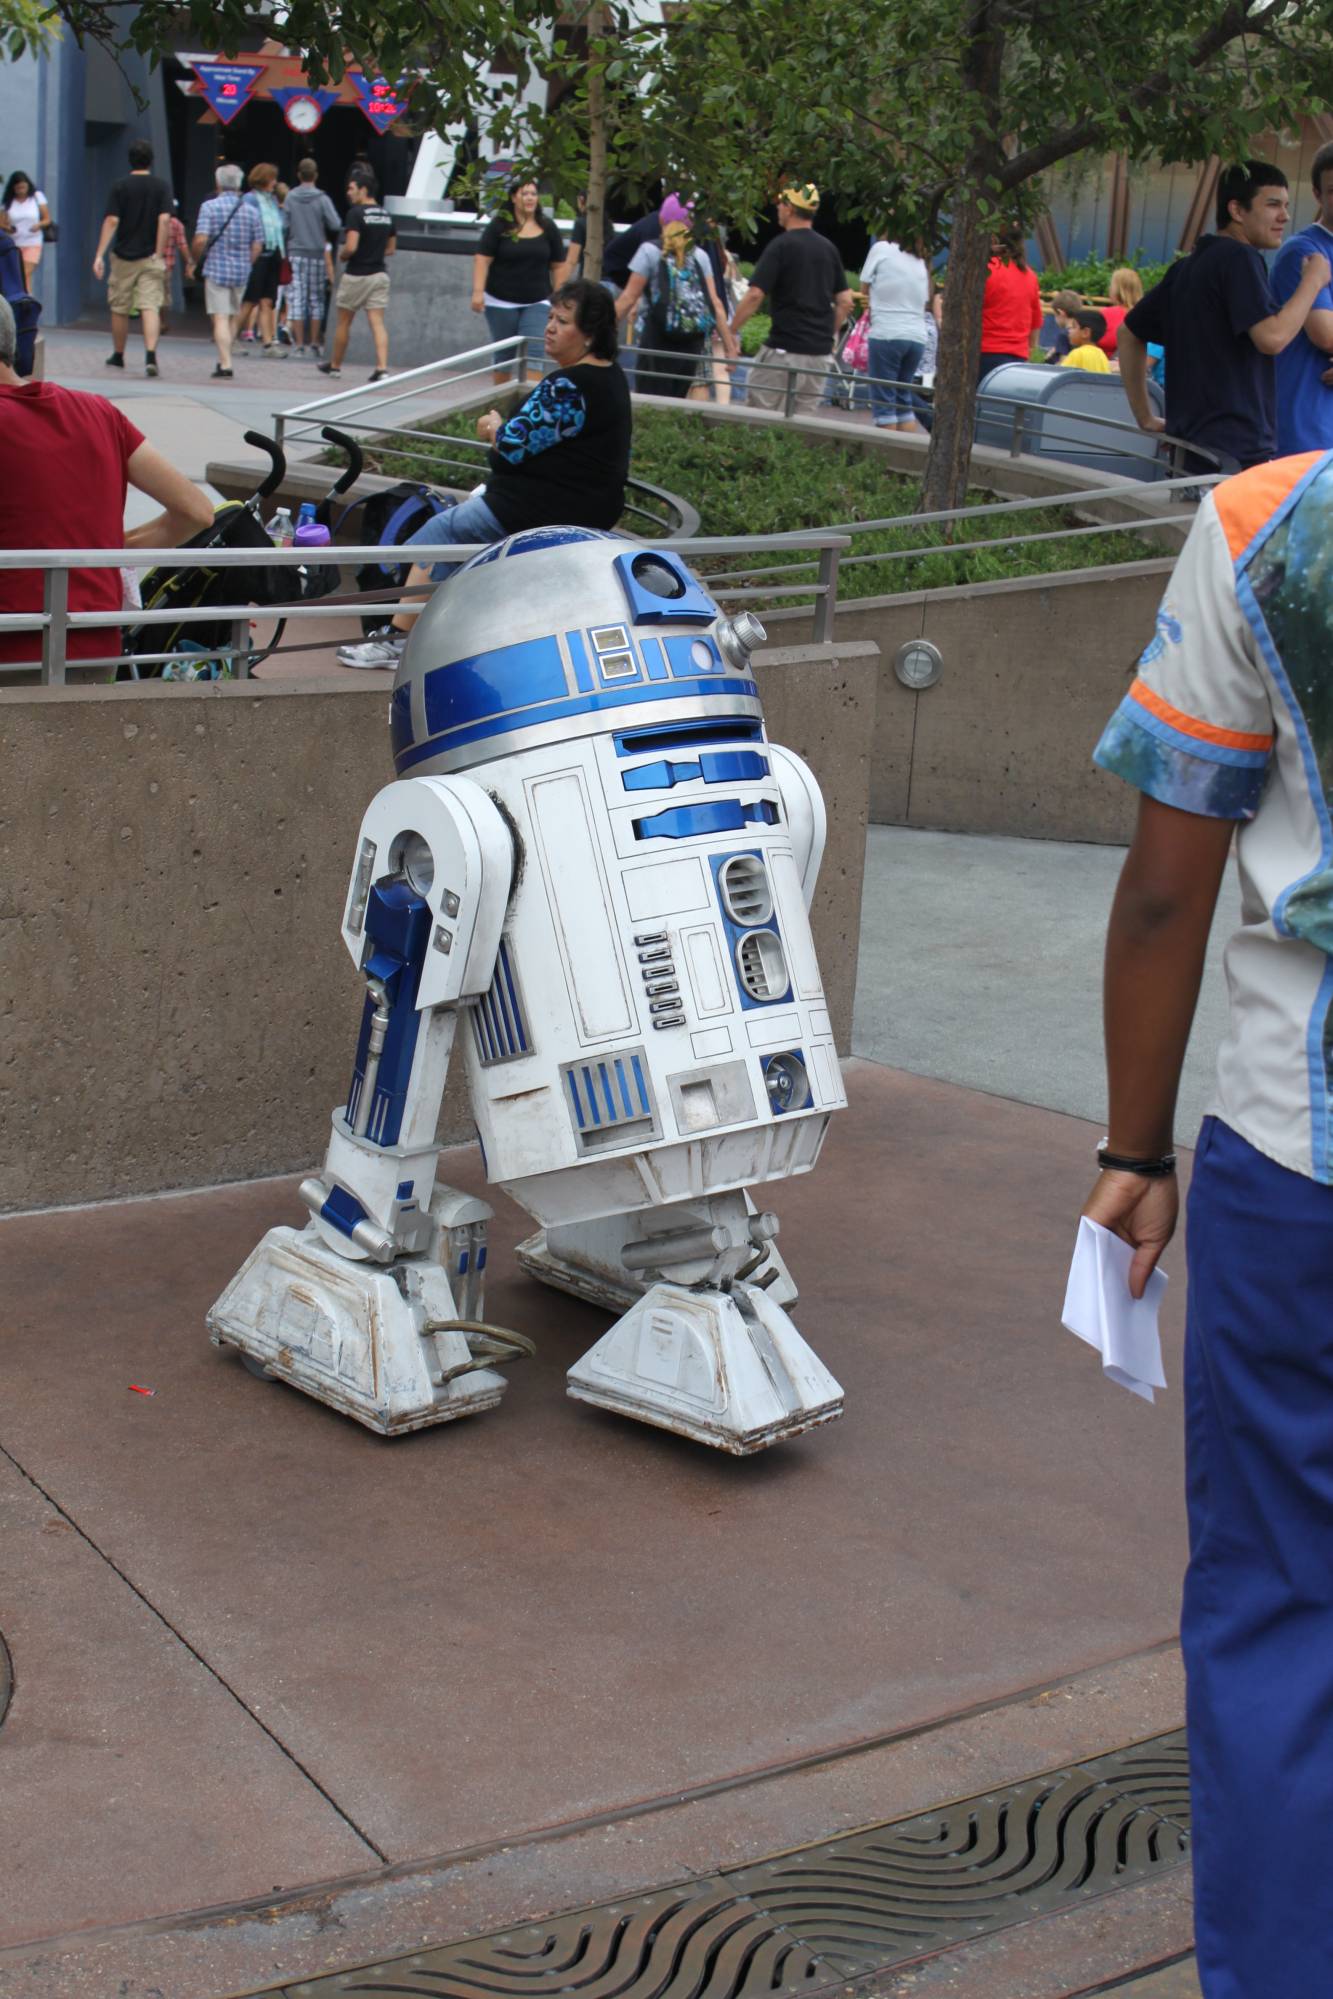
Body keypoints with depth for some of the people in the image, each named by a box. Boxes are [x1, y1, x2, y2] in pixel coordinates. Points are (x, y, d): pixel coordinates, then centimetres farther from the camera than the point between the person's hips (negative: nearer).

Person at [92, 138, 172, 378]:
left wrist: (99, 255, -9)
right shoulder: (161, 187, -1)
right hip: (150, 258, 0)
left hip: (123, 256, 0)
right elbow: (164, 220, -10)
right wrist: (158, 253, -7)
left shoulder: (120, 187, -2)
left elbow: (111, 221, -8)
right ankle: (151, 355, -26)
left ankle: (118, 356, 27)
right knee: (150, 306, -7)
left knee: (119, 309, 14)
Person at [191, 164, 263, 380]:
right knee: (232, 317, 17)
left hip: (216, 268, -4)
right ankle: (224, 360, 24)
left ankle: (226, 365, -13)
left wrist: (197, 261, 3)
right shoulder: (251, 210, 4)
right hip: (241, 272, 4)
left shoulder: (210, 207, -7)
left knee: (220, 318, -5)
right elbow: (257, 246, 4)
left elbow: (200, 240, -15)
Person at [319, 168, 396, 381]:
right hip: (380, 274, 5)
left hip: (357, 275, -5)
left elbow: (351, 246, -21)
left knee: (344, 322, 10)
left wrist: (341, 256, -2)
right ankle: (382, 367, -15)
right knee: (377, 322, -1)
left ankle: (335, 365, 23)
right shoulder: (387, 215, 8)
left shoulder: (356, 213, -14)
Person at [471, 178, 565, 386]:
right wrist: (478, 291, -17)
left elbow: (557, 266, 8)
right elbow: (482, 260, -6)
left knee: (533, 353, -12)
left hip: (537, 303, 1)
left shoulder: (548, 228, 4)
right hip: (501, 303, -1)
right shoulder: (499, 226, -3)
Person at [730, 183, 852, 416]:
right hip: (820, 352, 6)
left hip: (784, 348, -6)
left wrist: (730, 333, -7)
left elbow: (755, 295, -15)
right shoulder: (828, 248, 11)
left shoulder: (781, 245, -8)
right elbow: (845, 301, 11)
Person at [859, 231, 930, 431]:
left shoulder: (881, 248, 0)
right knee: (903, 399, 13)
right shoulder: (920, 260, 15)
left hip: (887, 334, -5)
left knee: (884, 401, -2)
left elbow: (866, 288, 6)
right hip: (917, 336, 5)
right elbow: (926, 301, 17)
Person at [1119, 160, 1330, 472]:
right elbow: (1271, 337, -20)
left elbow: (1129, 335, 24)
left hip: (1189, 444, 10)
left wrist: (1146, 417, 23)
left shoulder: (1186, 267, 18)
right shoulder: (1238, 258, -9)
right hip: (1236, 452, -10)